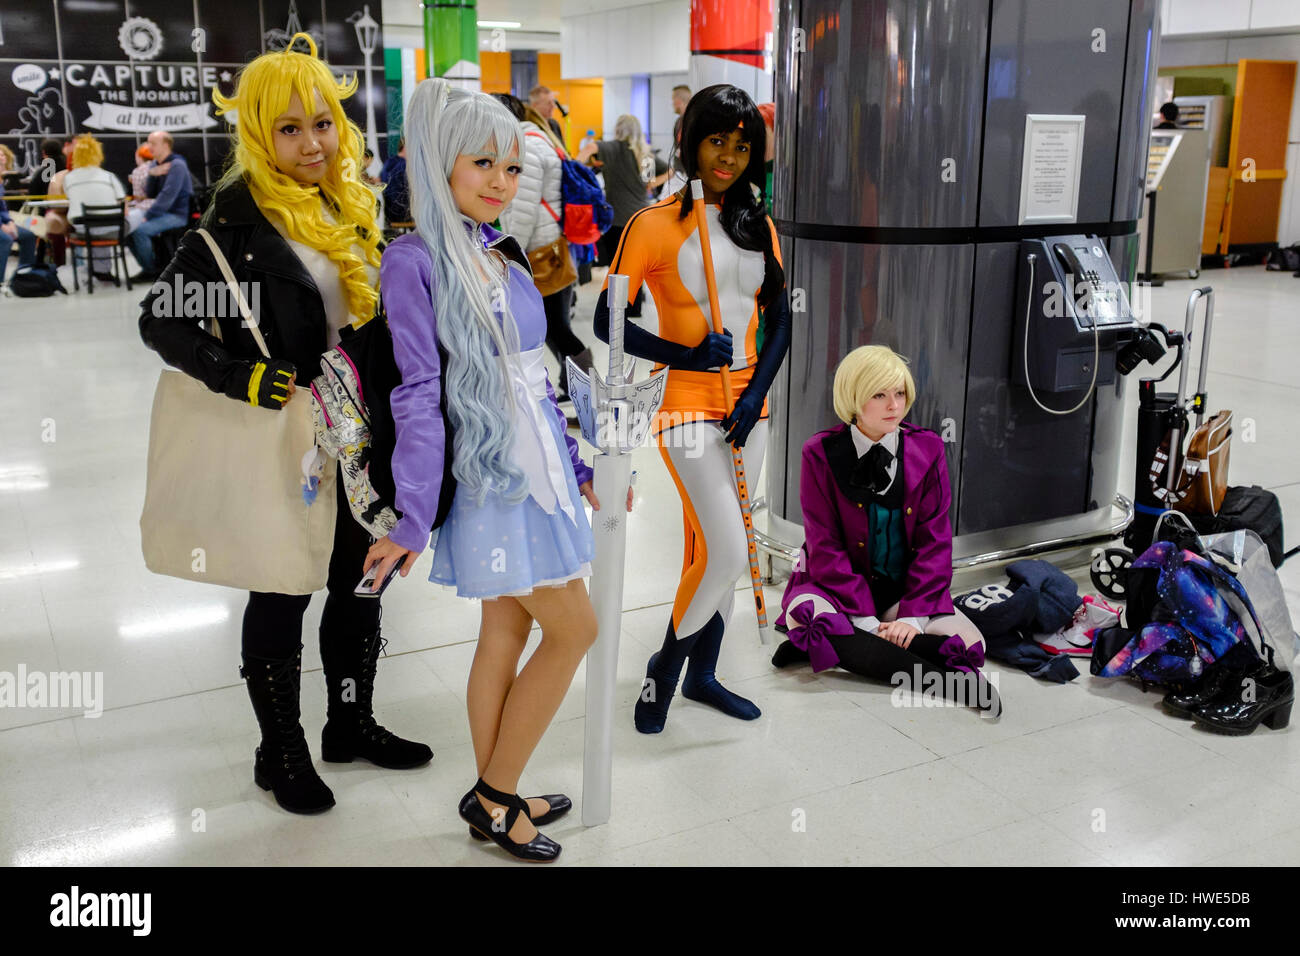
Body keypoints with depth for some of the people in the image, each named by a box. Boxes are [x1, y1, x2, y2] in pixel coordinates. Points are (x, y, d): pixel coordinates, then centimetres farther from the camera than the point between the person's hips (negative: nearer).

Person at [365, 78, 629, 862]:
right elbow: (420, 393, -16)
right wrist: (414, 520, -15)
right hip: (491, 472, -7)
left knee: (507, 633, 13)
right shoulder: (415, 259, -12)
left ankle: (494, 799, 27)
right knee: (575, 629, -2)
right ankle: (496, 797, 13)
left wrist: (577, 467, 19)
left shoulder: (503, 255, 11)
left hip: (535, 465, 7)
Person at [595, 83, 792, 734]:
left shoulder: (758, 226, 8)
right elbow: (608, 322, -8)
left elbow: (778, 320, 10)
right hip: (687, 405, -5)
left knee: (716, 548, 13)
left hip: (748, 404, 6)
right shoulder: (654, 225, -8)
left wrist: (756, 394, -4)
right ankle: (665, 666, 12)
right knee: (726, 551, -13)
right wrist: (686, 355, -17)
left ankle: (702, 675, 30)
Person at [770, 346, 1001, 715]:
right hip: (837, 584, -2)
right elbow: (825, 546, -11)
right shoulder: (821, 454, -8)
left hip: (904, 588, 2)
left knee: (968, 642, -22)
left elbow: (935, 541, -3)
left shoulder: (927, 450, -2)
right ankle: (940, 676, -31)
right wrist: (865, 620, -21)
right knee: (807, 614, -36)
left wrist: (912, 616, -16)